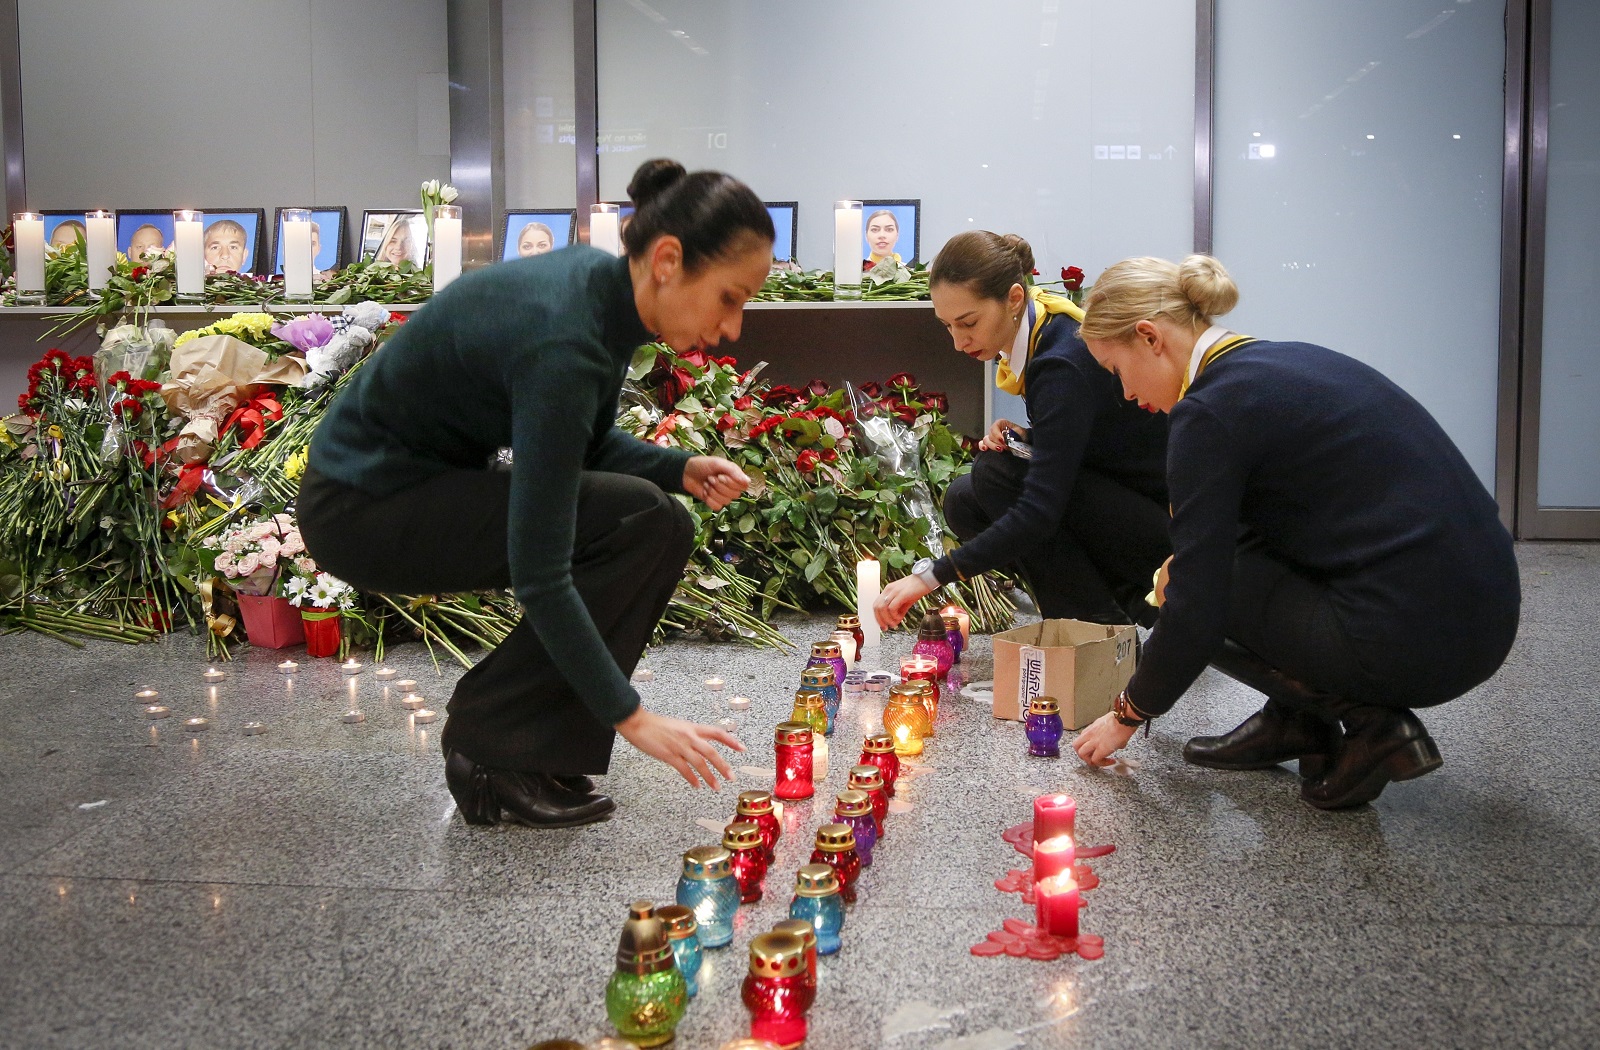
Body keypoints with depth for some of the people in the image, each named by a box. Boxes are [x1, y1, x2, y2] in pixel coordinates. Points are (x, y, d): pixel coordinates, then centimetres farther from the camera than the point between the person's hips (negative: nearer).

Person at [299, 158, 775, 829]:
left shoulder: (607, 295, -4)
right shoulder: (561, 341, -30)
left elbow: (587, 447, 14)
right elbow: (538, 572, -29)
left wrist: (682, 469, -5)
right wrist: (629, 716, -23)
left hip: (418, 475, 9)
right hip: (361, 510, -9)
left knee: (660, 525, 2)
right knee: (638, 520, -18)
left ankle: (505, 741, 10)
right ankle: (494, 744, -6)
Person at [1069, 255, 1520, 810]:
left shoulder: (1210, 410, -12)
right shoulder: (1287, 362, 15)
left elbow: (1196, 611, -11)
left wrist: (1128, 714, 4)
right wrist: (1189, 564, 29)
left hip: (1416, 642, -9)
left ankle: (1368, 723, 2)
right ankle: (1295, 721, 20)